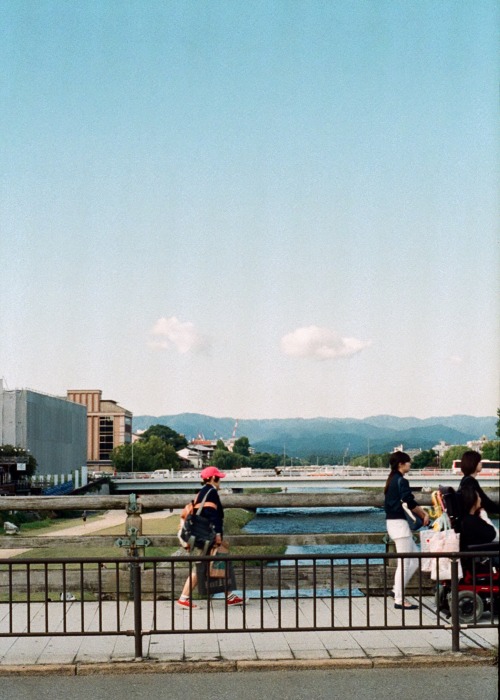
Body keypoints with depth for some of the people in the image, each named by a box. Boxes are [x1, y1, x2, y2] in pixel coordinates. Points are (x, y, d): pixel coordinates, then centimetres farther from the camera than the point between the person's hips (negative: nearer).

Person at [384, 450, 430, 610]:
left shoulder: (392, 480, 15)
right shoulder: (401, 481, -14)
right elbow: (410, 503, -22)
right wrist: (424, 515, -9)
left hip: (392, 523, 10)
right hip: (399, 523, -10)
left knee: (415, 558, 15)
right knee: (404, 563, -4)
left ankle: (397, 590, 16)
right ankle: (399, 600, 0)